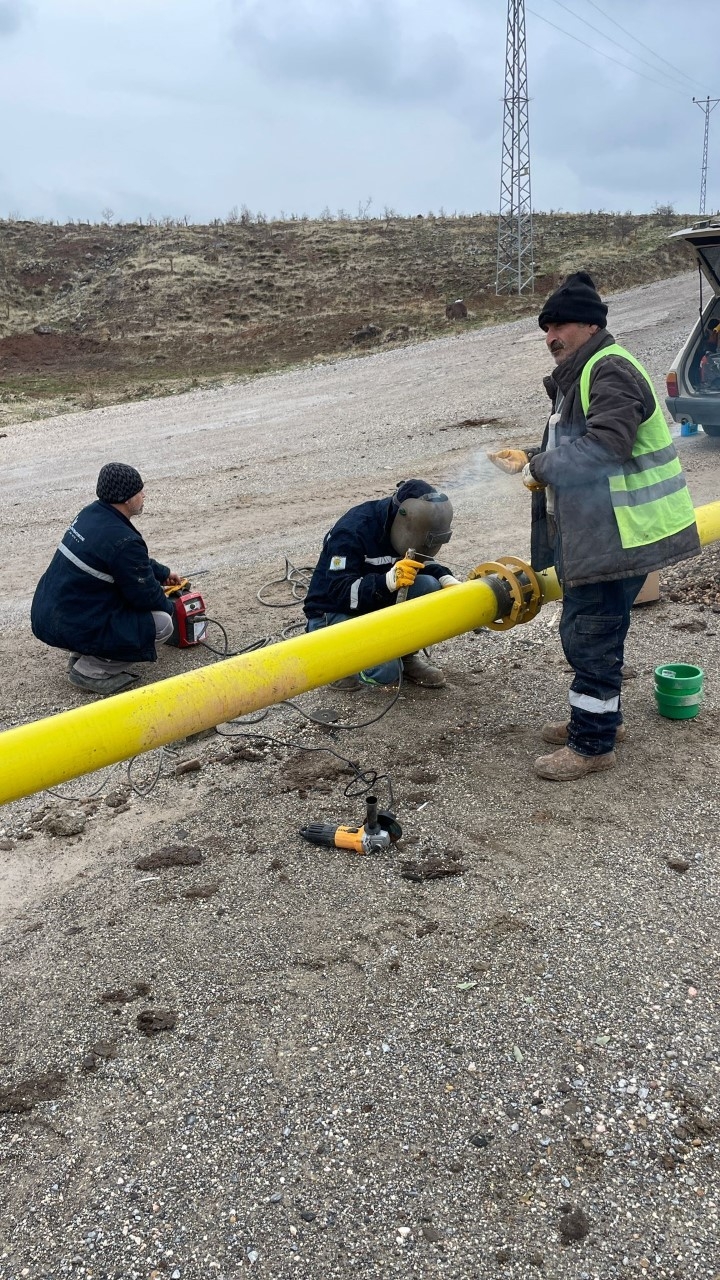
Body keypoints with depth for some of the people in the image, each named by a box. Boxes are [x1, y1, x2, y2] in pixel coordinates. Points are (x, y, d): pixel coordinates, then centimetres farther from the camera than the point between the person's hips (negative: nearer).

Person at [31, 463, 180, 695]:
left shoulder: (91, 512, 5)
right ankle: (92, 671, -3)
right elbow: (145, 595, -12)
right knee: (163, 624, -3)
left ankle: (83, 656, 17)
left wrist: (163, 573, 31)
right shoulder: (123, 541, -24)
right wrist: (168, 607, 9)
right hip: (70, 628, -9)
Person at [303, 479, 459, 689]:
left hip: (377, 604, 7)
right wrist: (388, 580, -46)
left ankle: (407, 656, 0)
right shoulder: (351, 532, -27)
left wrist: (448, 580, -13)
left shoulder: (404, 529, -7)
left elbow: (422, 563, 9)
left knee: (428, 586, -20)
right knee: (386, 671, -31)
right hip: (335, 612, -7)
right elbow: (339, 591, -32)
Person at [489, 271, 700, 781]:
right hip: (589, 533, 11)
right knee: (583, 629, 19)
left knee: (592, 635, -4)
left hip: (618, 537, -11)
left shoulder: (612, 372, -16)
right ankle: (601, 717, 35)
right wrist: (531, 460, 10)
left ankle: (593, 744, 7)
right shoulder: (579, 375, 18)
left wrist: (540, 467, -20)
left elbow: (603, 447, -30)